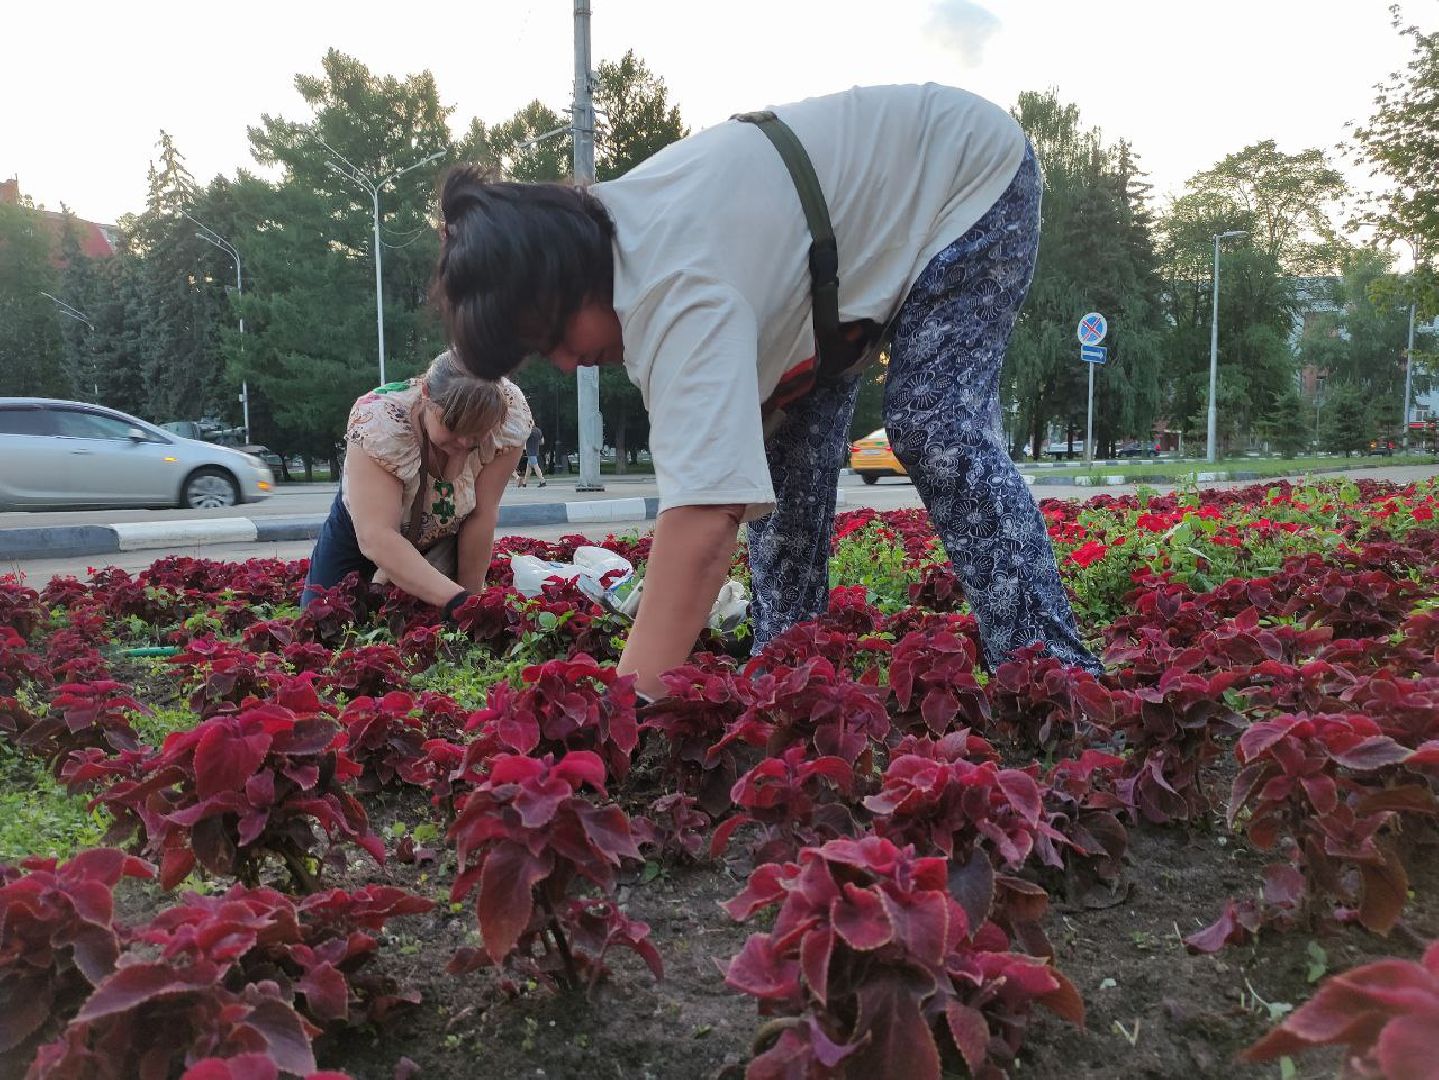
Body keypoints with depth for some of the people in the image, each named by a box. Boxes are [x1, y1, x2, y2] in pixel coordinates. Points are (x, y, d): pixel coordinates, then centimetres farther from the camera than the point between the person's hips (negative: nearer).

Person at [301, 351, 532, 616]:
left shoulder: (510, 411, -31)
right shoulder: (379, 419, -37)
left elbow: (481, 517, -22)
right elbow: (375, 537, -44)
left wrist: (470, 595, -17)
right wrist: (457, 601, -54)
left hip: (446, 540, 1)